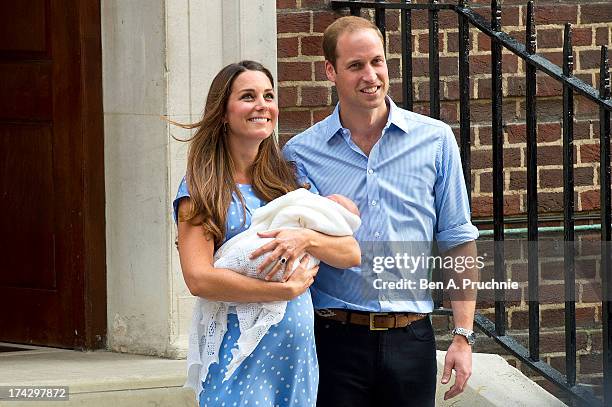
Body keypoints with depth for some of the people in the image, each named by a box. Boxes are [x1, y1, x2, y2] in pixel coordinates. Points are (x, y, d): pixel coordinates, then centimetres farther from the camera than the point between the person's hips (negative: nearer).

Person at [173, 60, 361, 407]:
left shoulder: (291, 180, 12)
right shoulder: (201, 190, -2)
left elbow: (352, 254, 7)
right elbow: (198, 278, -14)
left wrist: (307, 239, -14)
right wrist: (288, 289, -13)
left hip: (298, 351, 4)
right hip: (238, 351, -4)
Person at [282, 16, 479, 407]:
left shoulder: (436, 140, 3)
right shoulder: (300, 153, 2)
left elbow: (458, 241, 5)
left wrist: (463, 337, 0)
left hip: (410, 340, 1)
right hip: (335, 340, -1)